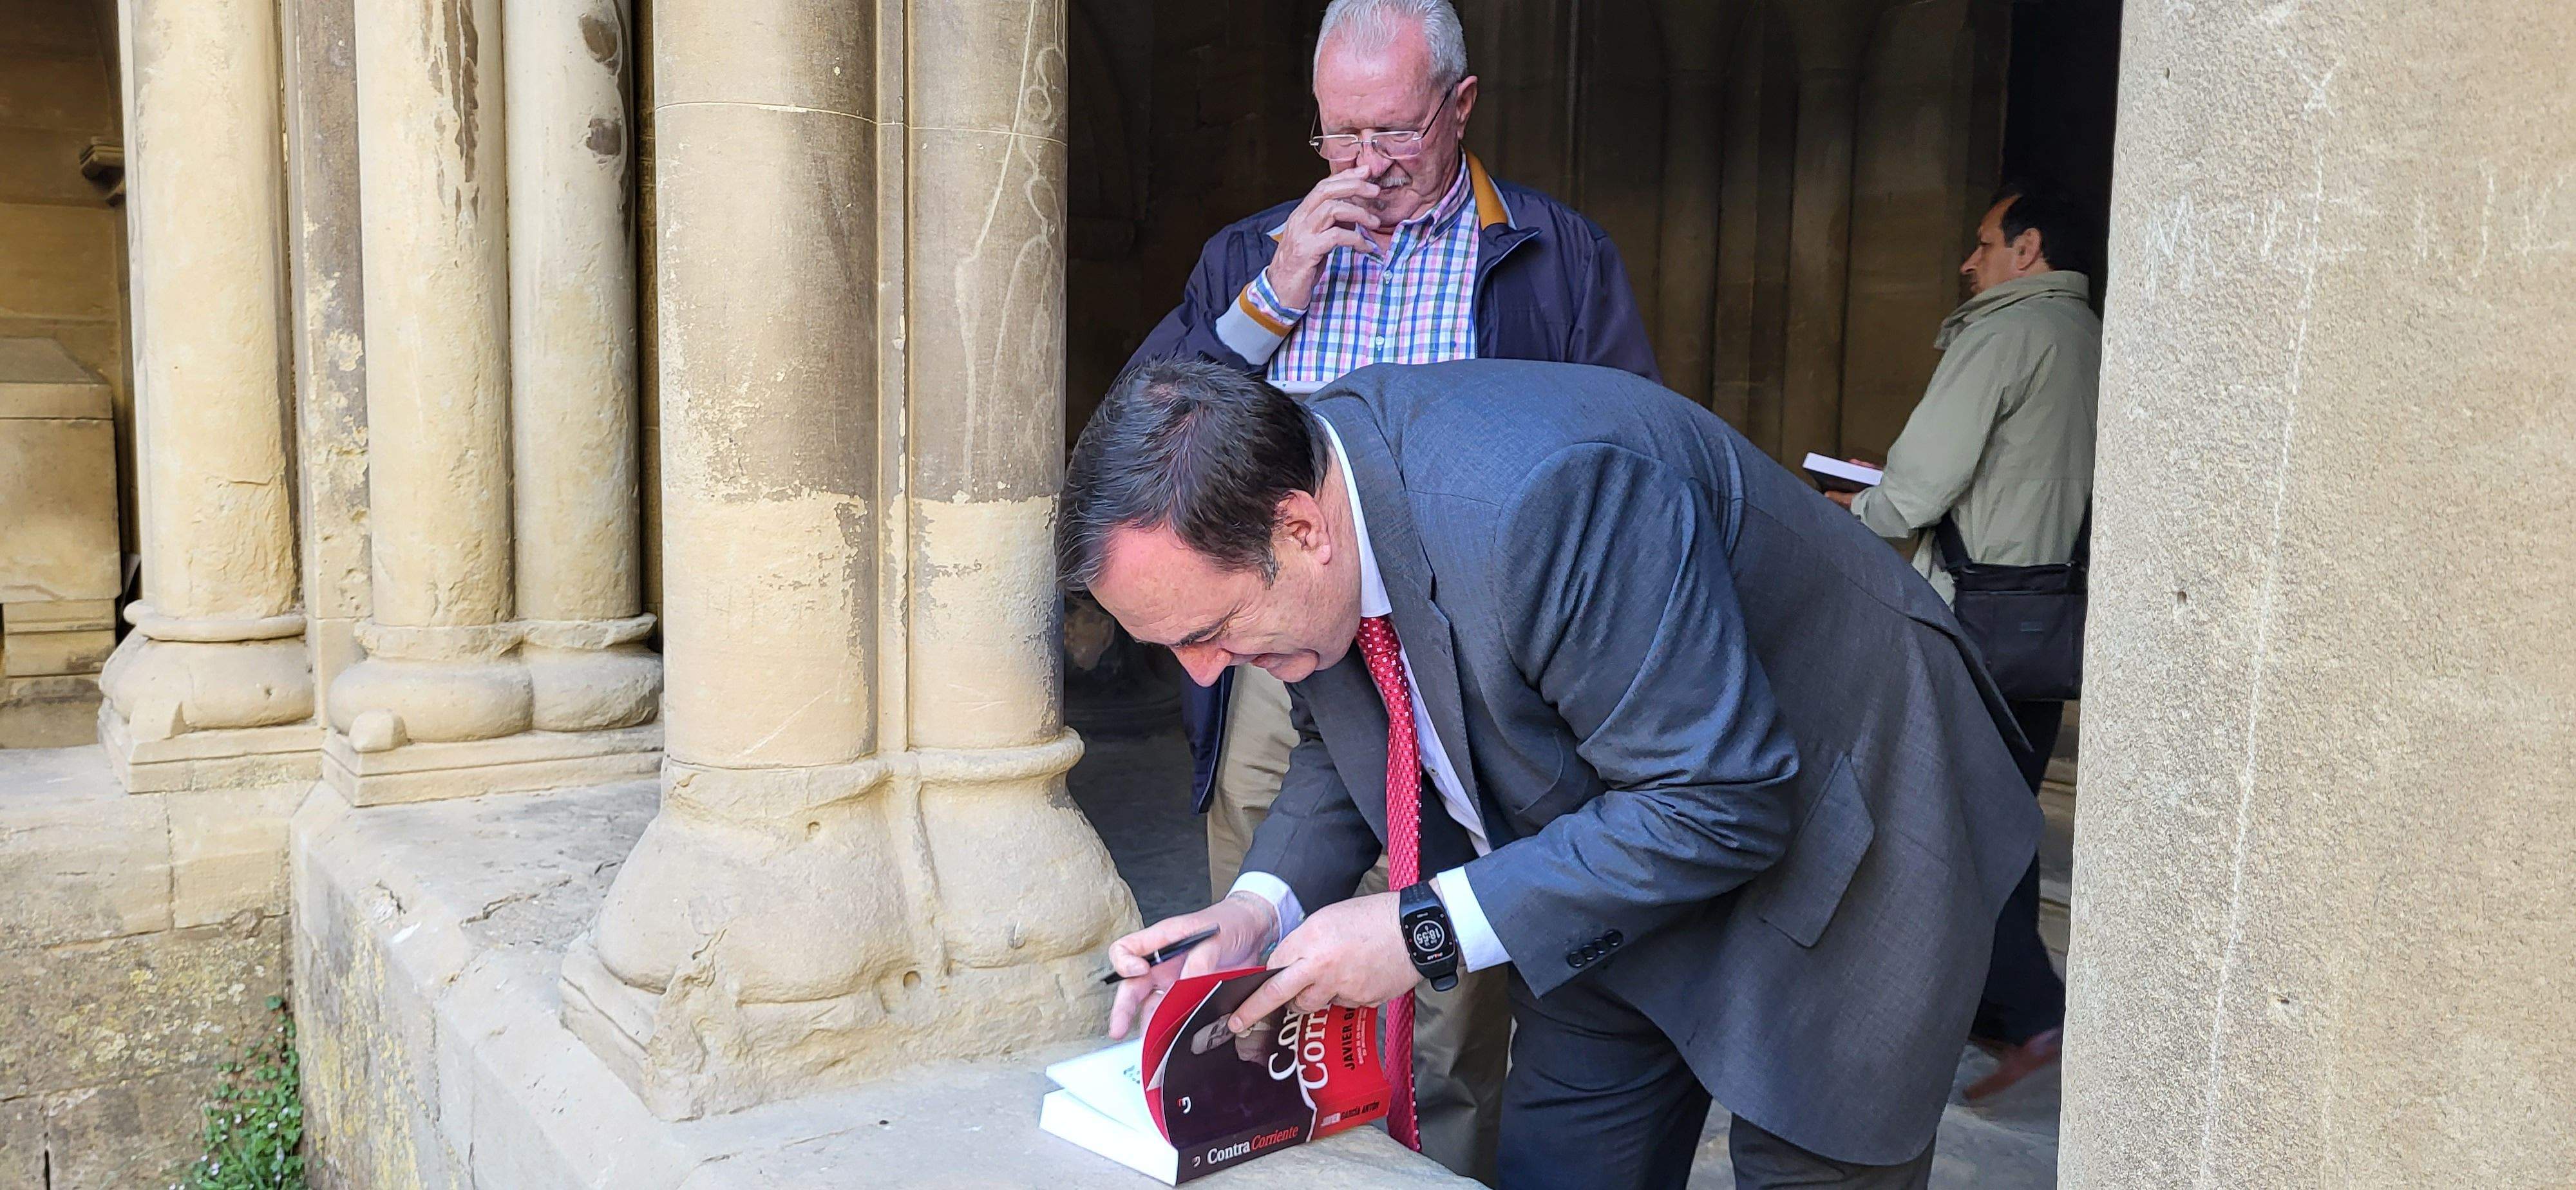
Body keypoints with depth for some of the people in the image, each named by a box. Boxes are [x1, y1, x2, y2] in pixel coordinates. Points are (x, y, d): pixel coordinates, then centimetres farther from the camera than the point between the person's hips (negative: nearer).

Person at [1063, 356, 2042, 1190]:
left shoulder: (1535, 500, -39)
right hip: (1605, 852, 7)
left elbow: (1721, 802, -33)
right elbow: (1341, 736, 4)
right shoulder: (1289, 471, -13)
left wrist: (1430, 929, -32)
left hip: (1823, 840, -7)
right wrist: (1261, 903, -15)